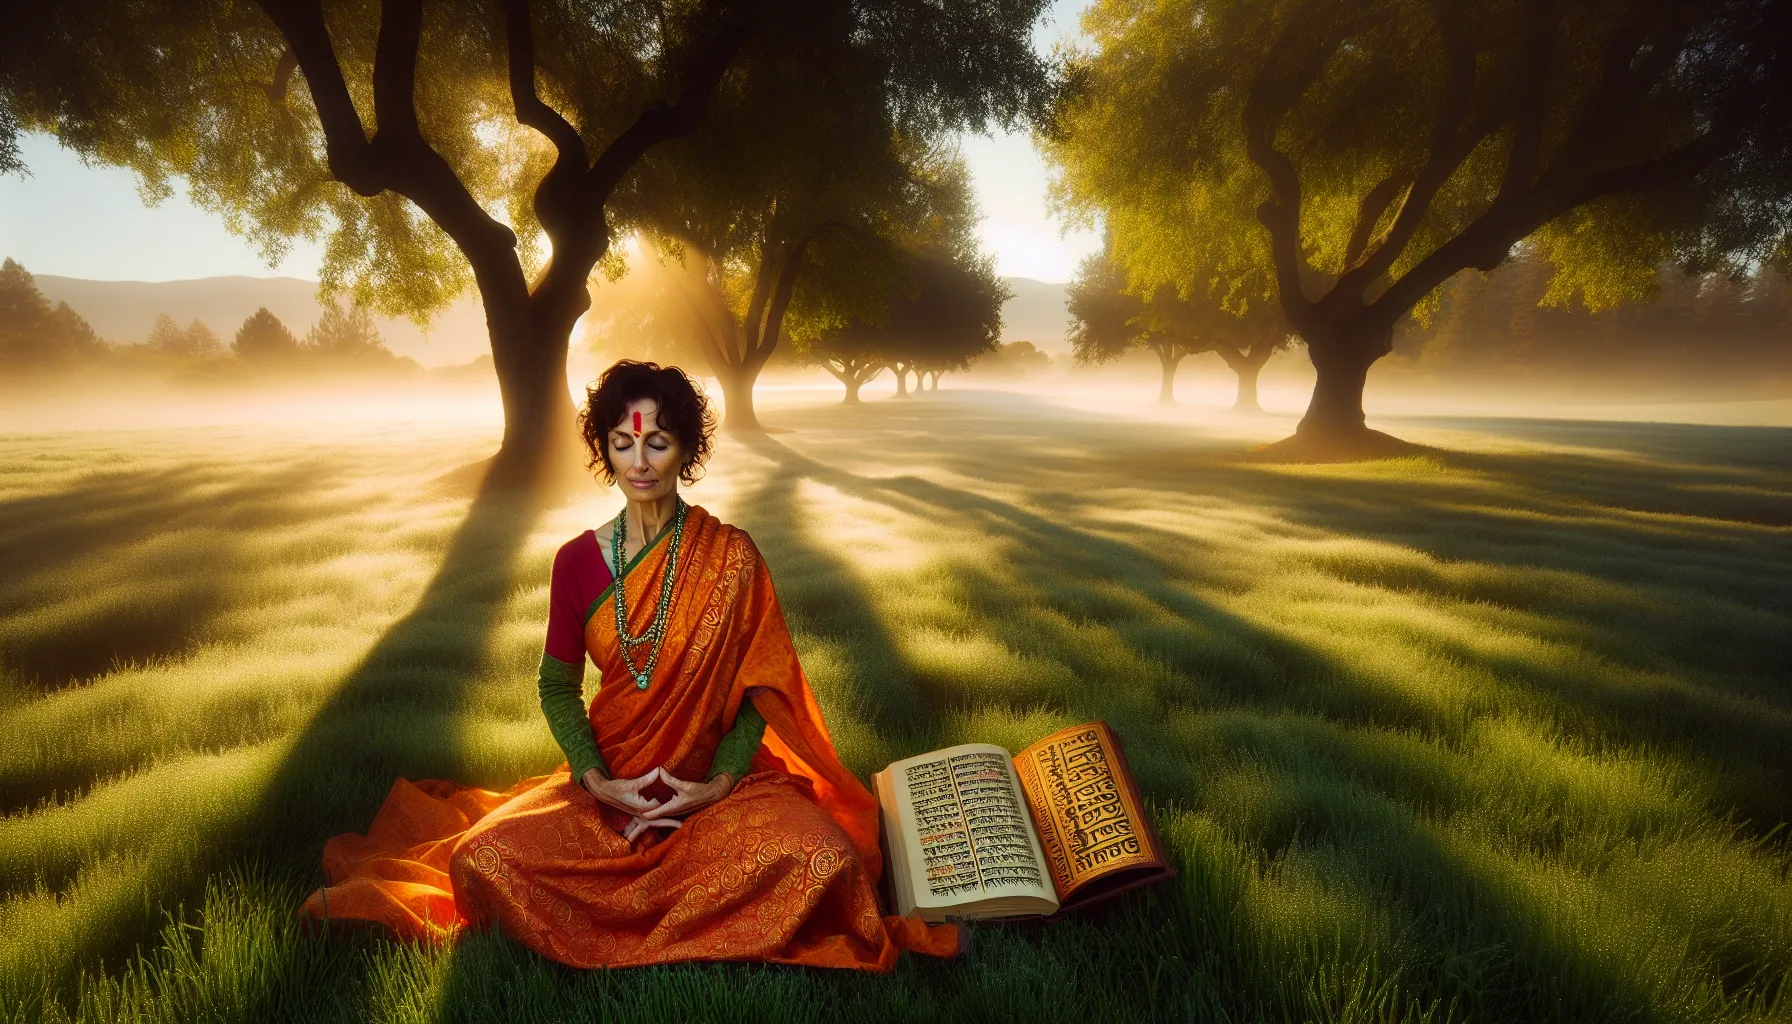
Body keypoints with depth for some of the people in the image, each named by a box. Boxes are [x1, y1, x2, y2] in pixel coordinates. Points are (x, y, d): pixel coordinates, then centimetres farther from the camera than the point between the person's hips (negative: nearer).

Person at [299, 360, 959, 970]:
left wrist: (720, 784, -16)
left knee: (824, 855, -29)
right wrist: (596, 780, -9)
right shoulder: (578, 562, -3)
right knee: (485, 857, -24)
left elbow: (759, 688, -4)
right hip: (613, 780, 2)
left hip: (719, 776, -1)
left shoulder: (730, 557, -9)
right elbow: (558, 687, 6)